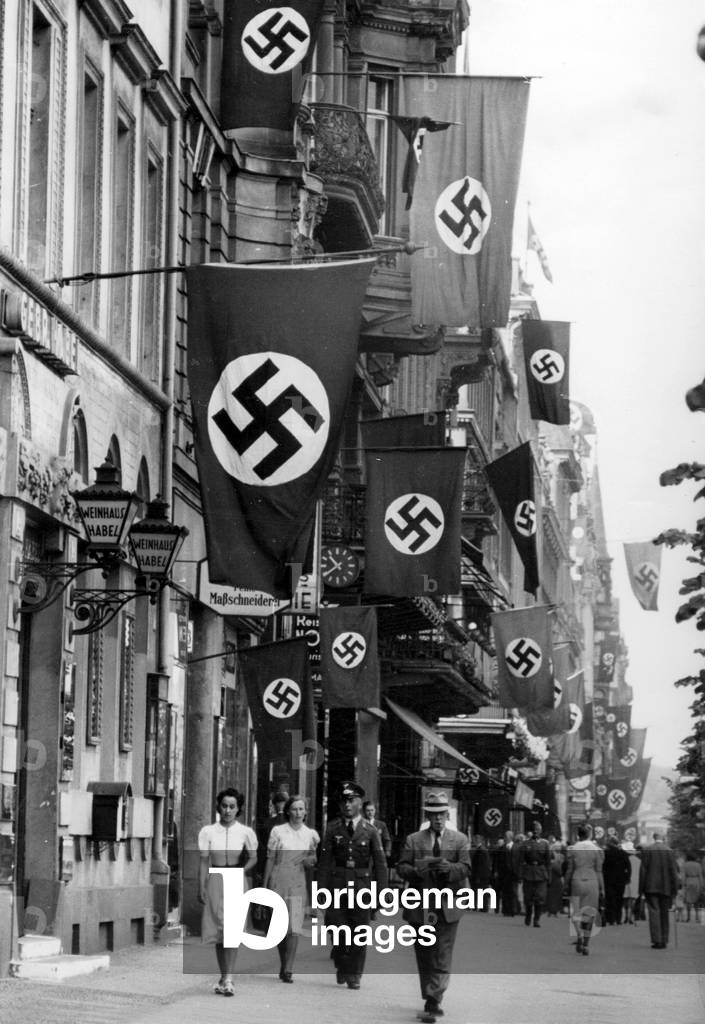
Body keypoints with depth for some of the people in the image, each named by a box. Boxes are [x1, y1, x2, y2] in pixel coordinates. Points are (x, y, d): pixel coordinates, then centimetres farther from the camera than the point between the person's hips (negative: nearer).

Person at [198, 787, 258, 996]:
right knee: (218, 931, 5)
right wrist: (201, 888, -2)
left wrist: (242, 870, -10)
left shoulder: (245, 832, 2)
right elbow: (203, 861, 4)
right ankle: (224, 977, 15)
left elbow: (253, 858, 9)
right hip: (215, 882, 2)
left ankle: (228, 979, -18)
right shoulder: (208, 832, 3)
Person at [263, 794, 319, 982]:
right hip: (278, 881, -1)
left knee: (295, 927, -11)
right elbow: (270, 859, 4)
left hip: (298, 883, 1)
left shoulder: (311, 834, 7)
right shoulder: (278, 831, 1)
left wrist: (310, 861, -5)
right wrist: (264, 886, 2)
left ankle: (288, 969, -11)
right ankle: (283, 965, 21)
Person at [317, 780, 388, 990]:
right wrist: (322, 888, -4)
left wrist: (381, 891, -3)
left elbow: (380, 863, 4)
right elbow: (324, 861, 4)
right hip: (337, 884, 0)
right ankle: (341, 966, 20)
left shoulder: (370, 831, 3)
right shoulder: (333, 829, 5)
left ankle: (354, 975, 8)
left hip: (362, 885, 0)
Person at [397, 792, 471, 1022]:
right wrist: (415, 871, -20)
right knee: (424, 957, 8)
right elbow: (401, 867, 2)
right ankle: (432, 1002, 20)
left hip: (447, 908, -1)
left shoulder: (460, 840, 7)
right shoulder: (413, 840, 8)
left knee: (442, 958, -9)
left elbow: (465, 868, -3)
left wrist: (450, 868, -24)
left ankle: (433, 1002, -14)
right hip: (420, 907, 2)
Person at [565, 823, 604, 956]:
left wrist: (566, 886, 9)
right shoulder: (596, 849, -2)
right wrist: (601, 888, 4)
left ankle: (580, 935, -21)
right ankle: (585, 945, 7)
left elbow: (570, 870, -1)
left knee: (576, 912, 7)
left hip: (577, 882, -1)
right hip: (592, 882, 1)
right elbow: (598, 871, -1)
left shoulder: (572, 849, -3)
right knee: (589, 914, 7)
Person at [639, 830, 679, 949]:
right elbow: (673, 871, -1)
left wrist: (641, 887, 1)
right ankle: (664, 940, 13)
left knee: (654, 912, -2)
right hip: (665, 888, 2)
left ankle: (657, 940, -10)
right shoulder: (669, 851, -2)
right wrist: (674, 889, 5)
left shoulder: (647, 850, -4)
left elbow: (643, 870, -4)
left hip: (651, 886, -2)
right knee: (664, 914, 12)